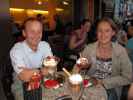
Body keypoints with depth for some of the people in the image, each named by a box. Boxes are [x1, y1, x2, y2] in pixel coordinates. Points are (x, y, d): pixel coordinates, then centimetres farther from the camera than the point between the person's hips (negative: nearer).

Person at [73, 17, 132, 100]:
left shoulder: (120, 51, -8)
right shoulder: (89, 48, -5)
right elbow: (79, 67, 4)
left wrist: (103, 82, -13)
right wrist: (77, 69, -19)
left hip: (109, 90, 0)